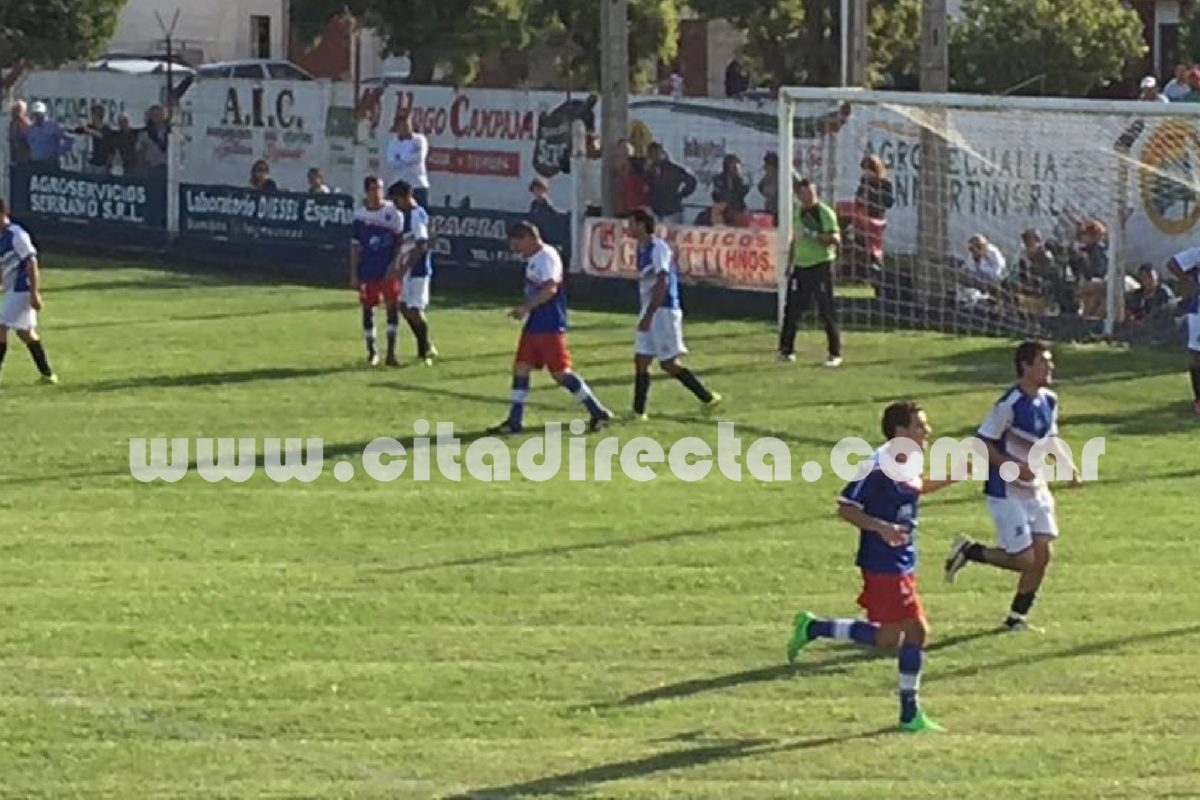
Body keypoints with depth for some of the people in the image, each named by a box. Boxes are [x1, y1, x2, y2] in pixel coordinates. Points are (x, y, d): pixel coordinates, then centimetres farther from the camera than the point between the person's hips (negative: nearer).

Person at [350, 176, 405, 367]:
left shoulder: (393, 211, -3)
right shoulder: (360, 214, 0)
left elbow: (400, 240, -2)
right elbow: (355, 246, 4)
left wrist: (395, 264, -13)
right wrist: (354, 274, 1)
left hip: (388, 271, -1)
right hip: (367, 271, 1)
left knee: (393, 306, -8)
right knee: (367, 308, 6)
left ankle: (391, 352, -3)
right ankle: (372, 352, 20)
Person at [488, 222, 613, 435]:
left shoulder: (548, 256, -15)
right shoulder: (533, 259, 15)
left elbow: (550, 289, -27)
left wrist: (526, 308, -28)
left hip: (550, 327, -10)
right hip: (534, 325, 10)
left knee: (561, 372, -7)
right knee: (520, 368, 6)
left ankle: (599, 413, 2)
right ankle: (514, 421, 10)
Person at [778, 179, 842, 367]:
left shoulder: (825, 213, -10)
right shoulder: (798, 212, 11)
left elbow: (836, 239, -19)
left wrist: (814, 235, -27)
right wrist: (791, 261, 21)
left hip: (821, 265, -6)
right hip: (800, 266, 6)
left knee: (827, 311, -6)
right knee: (792, 309, 8)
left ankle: (835, 353, 0)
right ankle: (786, 350, 19)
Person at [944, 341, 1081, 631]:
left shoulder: (1048, 401, 5)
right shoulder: (1010, 404, -20)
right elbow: (982, 443, -18)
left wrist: (1066, 465, 5)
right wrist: (1016, 467, -26)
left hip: (1035, 490, 8)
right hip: (1007, 493, -8)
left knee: (1041, 556, 2)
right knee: (1025, 560, -8)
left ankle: (1017, 617, 16)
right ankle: (969, 552, 14)